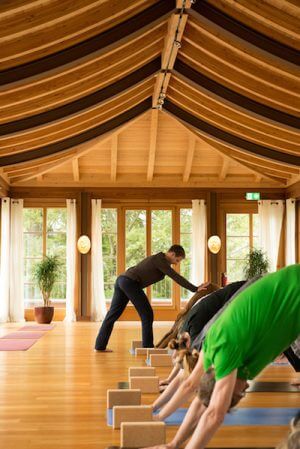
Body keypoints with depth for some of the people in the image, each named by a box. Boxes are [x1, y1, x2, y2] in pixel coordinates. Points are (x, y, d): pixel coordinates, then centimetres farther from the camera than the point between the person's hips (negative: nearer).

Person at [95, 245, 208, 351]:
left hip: (121, 280, 10)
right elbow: (176, 277, -13)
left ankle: (100, 345, 13)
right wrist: (195, 289, -14)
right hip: (130, 282, -10)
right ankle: (148, 346, 1)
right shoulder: (161, 260, -6)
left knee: (113, 315, 10)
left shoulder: (157, 259, 22)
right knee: (147, 314, -2)